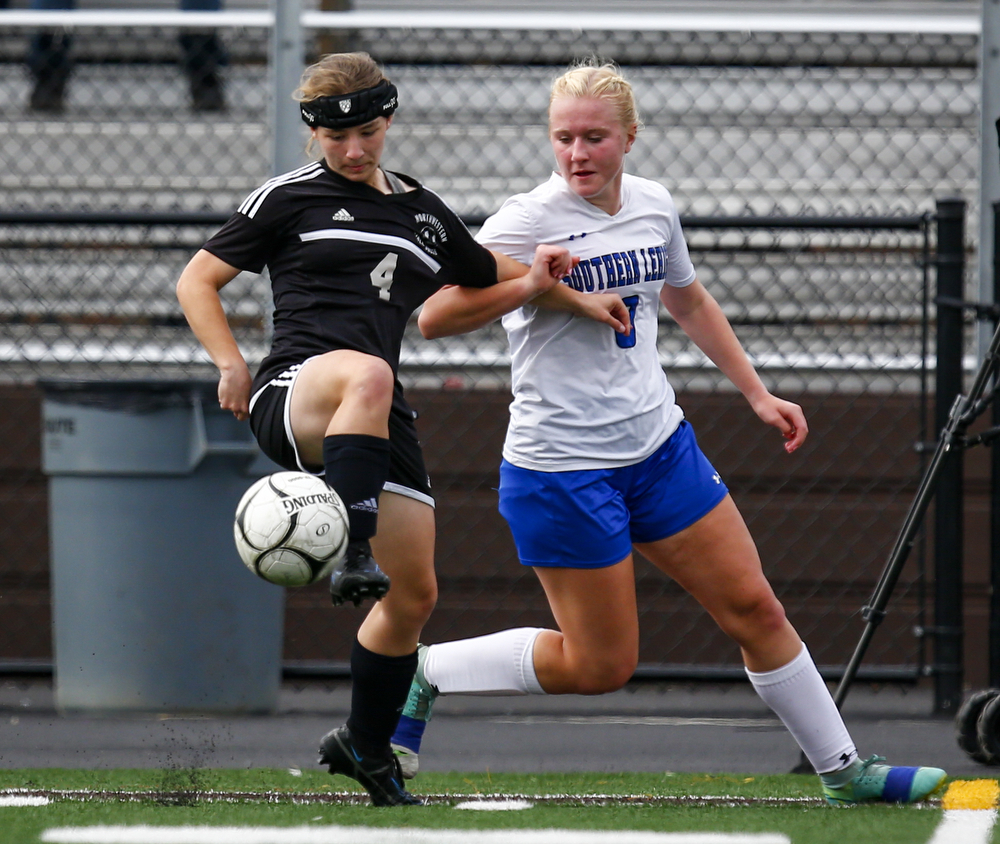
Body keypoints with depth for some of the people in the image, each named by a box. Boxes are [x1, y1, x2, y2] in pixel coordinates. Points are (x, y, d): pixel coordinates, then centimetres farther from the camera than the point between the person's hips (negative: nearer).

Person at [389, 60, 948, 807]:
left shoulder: (654, 207, 5)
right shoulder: (531, 220, -15)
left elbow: (689, 302, 25)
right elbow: (434, 318, -20)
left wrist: (757, 393, 24)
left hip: (659, 447, 6)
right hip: (561, 468, -6)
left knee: (754, 608, 8)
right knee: (600, 665, -3)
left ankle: (843, 771, 20)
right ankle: (423, 672, 13)